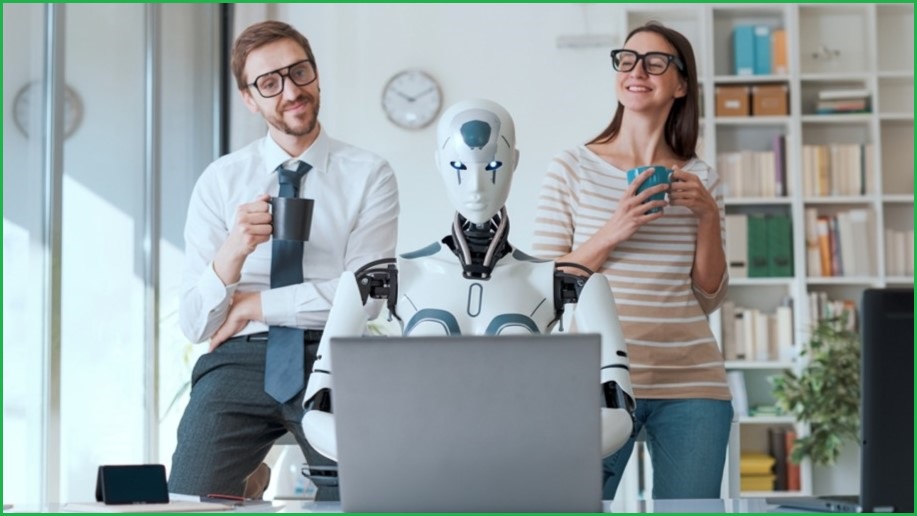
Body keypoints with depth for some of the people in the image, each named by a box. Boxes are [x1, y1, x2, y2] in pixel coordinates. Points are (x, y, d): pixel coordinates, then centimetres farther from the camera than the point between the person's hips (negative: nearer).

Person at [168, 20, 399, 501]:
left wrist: (251, 304, -2)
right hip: (239, 359, 1)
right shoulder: (219, 181, 9)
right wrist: (232, 252, -17)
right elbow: (194, 325, 3)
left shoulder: (369, 175, 6)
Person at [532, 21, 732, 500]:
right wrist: (611, 234, -14)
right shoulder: (572, 167, 1)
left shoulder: (700, 178, 9)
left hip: (692, 383, 3)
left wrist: (708, 217, -4)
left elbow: (709, 298, 10)